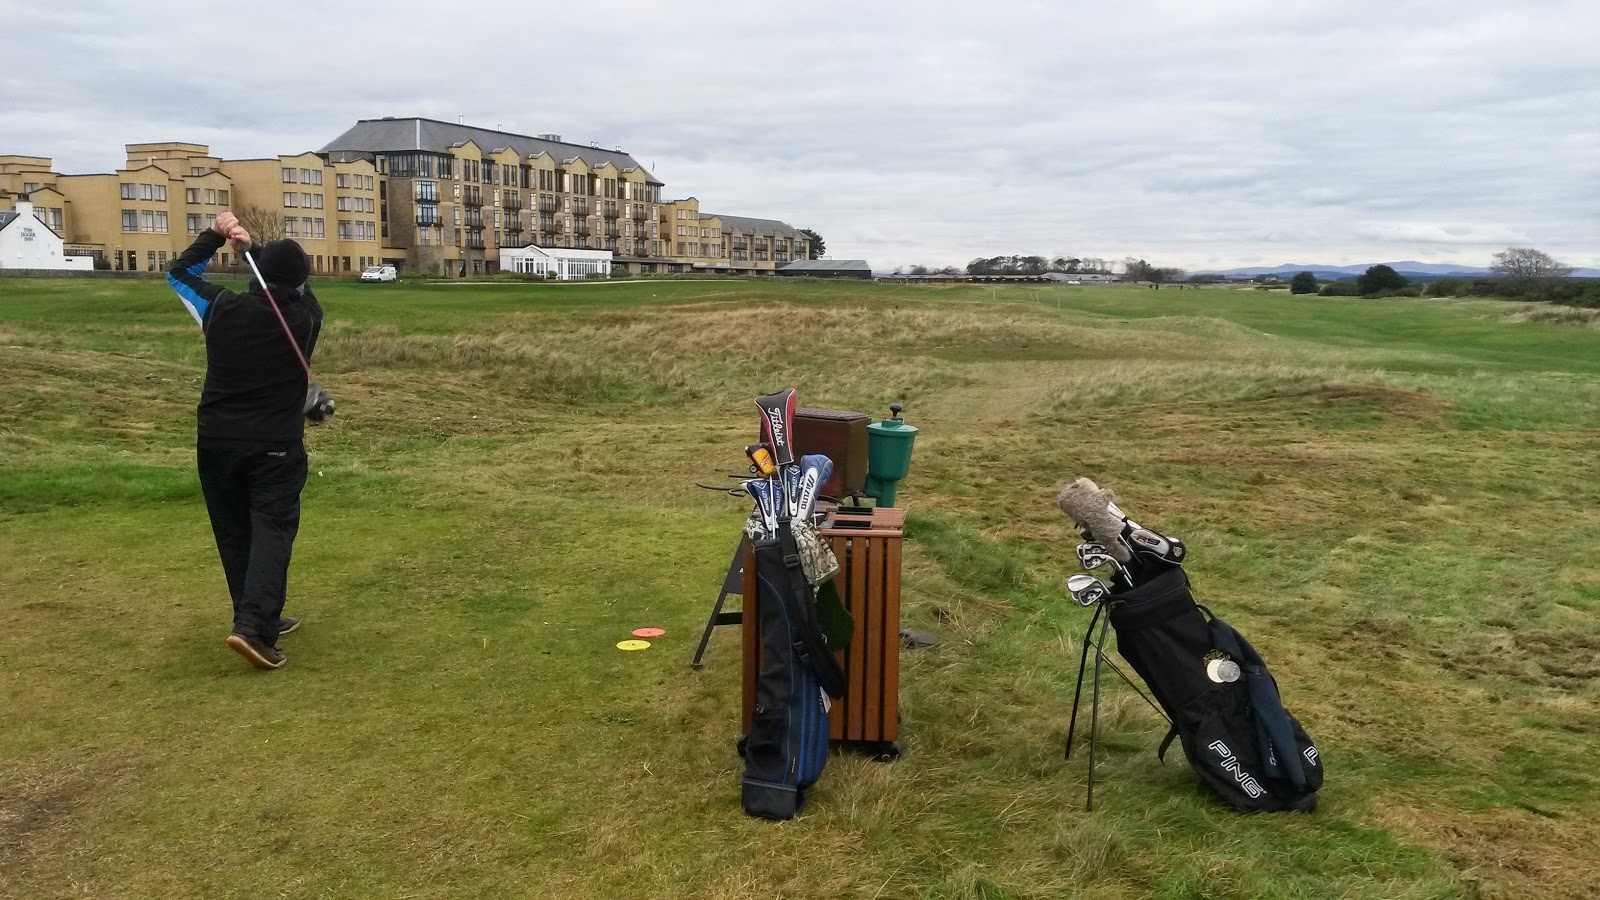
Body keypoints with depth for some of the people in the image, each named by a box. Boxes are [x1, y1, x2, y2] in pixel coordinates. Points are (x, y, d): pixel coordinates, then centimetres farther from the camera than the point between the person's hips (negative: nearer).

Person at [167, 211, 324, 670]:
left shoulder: (222, 308, -2)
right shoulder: (307, 318, -7)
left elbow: (179, 272, 16)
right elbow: (292, 287, 14)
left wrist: (214, 234, 14)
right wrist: (251, 246, 7)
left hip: (217, 441, 3)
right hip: (275, 446, -3)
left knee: (234, 532, 13)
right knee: (272, 528, -4)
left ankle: (261, 618, 21)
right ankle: (254, 626, -19)